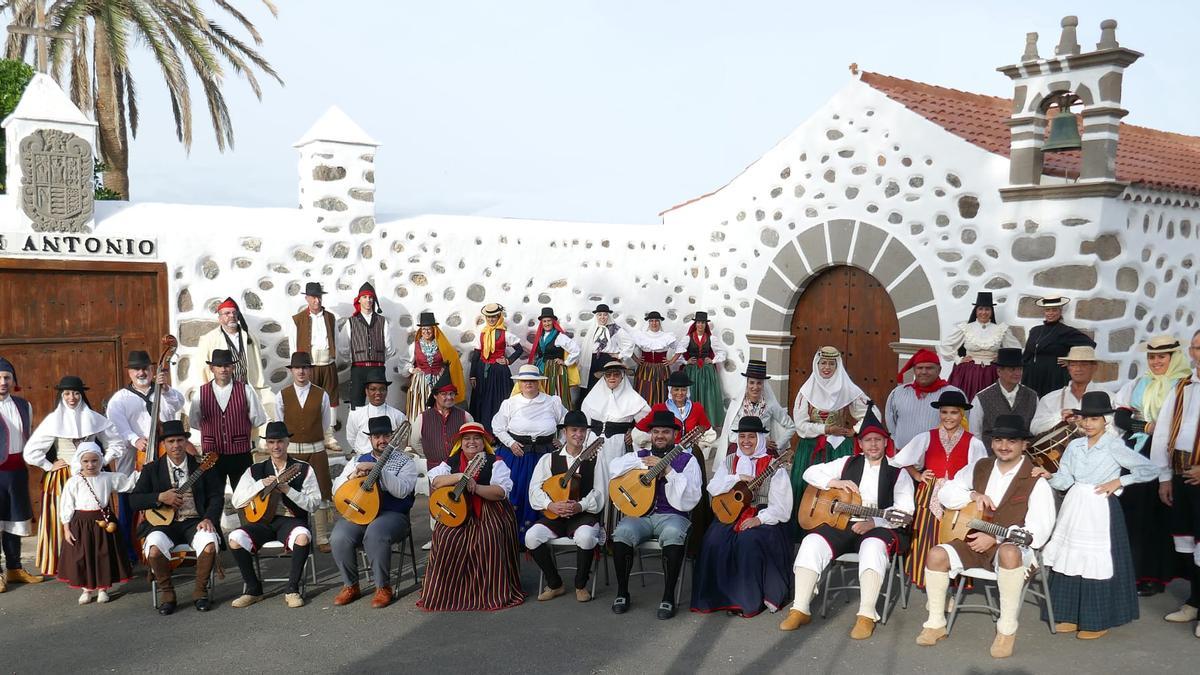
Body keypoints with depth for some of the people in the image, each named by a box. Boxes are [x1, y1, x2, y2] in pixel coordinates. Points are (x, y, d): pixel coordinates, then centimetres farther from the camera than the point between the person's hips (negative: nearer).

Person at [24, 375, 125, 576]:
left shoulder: (94, 418, 3)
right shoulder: (53, 420, -3)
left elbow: (117, 443, 10)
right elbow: (31, 451, -3)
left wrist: (103, 462, 3)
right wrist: (50, 466, -3)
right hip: (62, 480, -2)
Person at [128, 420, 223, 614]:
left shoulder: (202, 466, 9)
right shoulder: (152, 469, 9)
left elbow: (216, 496, 4)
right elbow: (134, 500, 4)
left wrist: (209, 518, -14)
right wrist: (160, 497, -12)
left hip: (195, 521, 0)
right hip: (163, 523, 0)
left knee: (210, 544, -31)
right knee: (154, 549, -32)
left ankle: (200, 591, -5)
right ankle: (166, 592, -4)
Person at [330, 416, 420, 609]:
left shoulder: (405, 461, 6)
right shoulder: (359, 460, 19)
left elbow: (402, 490, -12)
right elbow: (336, 489, 15)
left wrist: (378, 469, -19)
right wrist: (353, 475, -5)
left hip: (392, 515, -4)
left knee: (374, 534, -37)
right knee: (339, 538, -26)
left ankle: (383, 587, -17)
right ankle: (350, 586, -3)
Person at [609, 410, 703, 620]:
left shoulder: (687, 460, 11)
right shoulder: (639, 455, 20)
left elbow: (690, 497, -5)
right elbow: (614, 467, 0)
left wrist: (668, 470, -14)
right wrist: (645, 463, -6)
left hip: (671, 516, -2)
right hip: (639, 514, 2)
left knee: (673, 534, -37)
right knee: (623, 532, -30)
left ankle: (668, 597, -24)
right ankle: (622, 592, -13)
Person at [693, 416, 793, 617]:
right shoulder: (729, 462, 15)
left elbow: (780, 505, -6)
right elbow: (712, 488, 1)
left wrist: (759, 519, -20)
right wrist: (738, 477, -11)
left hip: (764, 519, -4)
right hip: (732, 516, 4)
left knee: (748, 541, -33)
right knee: (714, 540, -25)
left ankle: (750, 600, -18)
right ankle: (720, 596, -11)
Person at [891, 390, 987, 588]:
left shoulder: (973, 443, 2)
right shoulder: (927, 438, 7)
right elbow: (901, 460, 14)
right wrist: (917, 476, 5)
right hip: (930, 497, 1)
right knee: (927, 539, -1)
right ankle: (926, 580, 7)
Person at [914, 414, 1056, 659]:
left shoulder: (1036, 481, -9)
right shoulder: (980, 467, 8)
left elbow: (1039, 530, -16)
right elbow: (946, 493, 13)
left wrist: (995, 538, -22)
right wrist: (974, 495, -7)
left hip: (1011, 546, -5)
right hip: (973, 541, 5)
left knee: (1008, 553, -40)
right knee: (937, 555, -21)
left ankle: (1007, 630, -27)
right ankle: (936, 623, -4)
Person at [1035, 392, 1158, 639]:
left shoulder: (1114, 446, -7)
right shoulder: (1074, 446, 7)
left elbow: (1151, 471, -4)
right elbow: (1064, 480, 4)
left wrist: (1118, 482, -10)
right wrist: (1048, 475, -15)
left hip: (1101, 510, -5)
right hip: (1075, 508, 5)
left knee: (1097, 562, -2)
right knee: (1069, 560, 6)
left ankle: (1097, 622, 10)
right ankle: (1070, 616, 17)